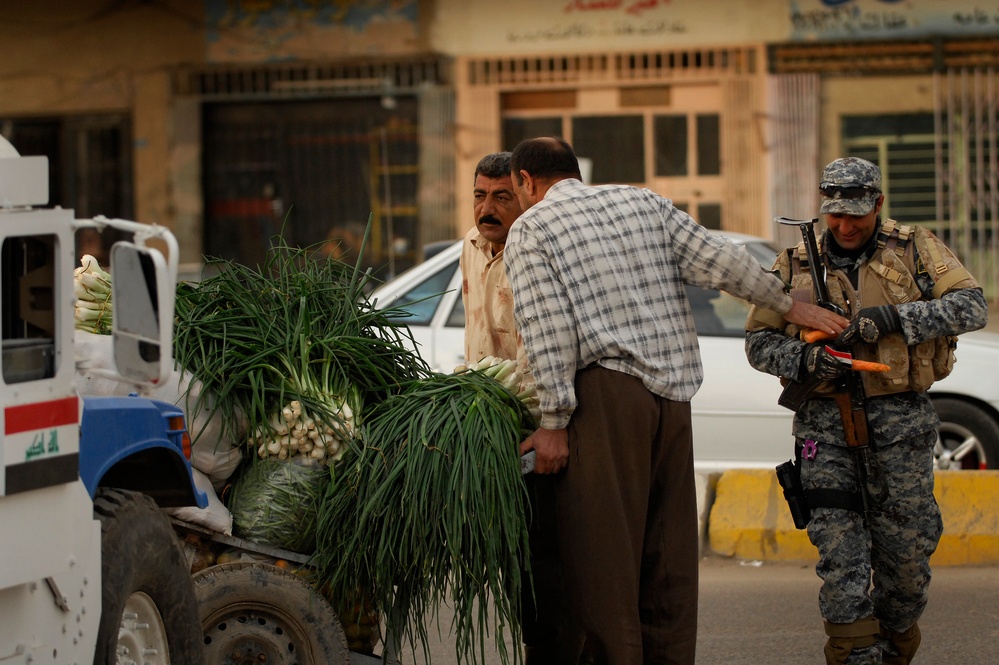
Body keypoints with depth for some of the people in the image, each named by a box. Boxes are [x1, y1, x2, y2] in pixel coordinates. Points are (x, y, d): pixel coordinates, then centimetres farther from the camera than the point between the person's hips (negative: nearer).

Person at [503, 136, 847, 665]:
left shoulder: (531, 229, 3)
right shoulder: (643, 202, 18)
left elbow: (548, 330, -8)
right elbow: (722, 261, 11)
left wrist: (554, 422, -10)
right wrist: (790, 306, 21)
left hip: (604, 391, -5)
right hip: (671, 391, 6)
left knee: (602, 548, -4)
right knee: (667, 548, 9)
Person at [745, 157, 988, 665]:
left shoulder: (915, 251, 5)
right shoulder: (795, 265, 10)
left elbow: (972, 306, -7)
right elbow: (758, 342, 10)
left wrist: (893, 318, -19)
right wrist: (803, 359, -12)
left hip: (901, 418, -1)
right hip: (826, 422, 1)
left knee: (906, 547, 2)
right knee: (839, 547, -11)